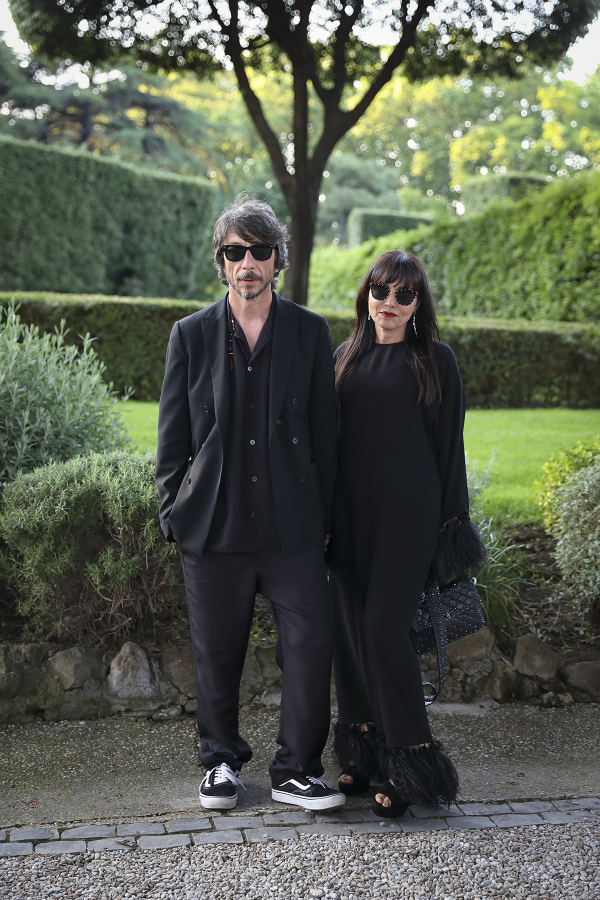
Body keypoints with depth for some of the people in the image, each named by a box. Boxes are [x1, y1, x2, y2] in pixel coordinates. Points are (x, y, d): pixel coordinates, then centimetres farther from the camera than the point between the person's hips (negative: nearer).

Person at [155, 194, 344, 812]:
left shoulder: (310, 333, 6)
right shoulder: (191, 335, 5)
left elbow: (324, 430, 7)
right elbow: (172, 435, 7)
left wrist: (323, 515, 4)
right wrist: (174, 512, 3)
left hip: (291, 523, 0)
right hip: (213, 523, 0)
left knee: (311, 642, -4)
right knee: (216, 651, 9)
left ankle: (296, 770, 11)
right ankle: (222, 761, 28)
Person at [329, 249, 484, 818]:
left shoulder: (435, 361, 0)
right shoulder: (345, 359, 11)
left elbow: (450, 445, 0)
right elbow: (327, 435, 14)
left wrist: (451, 522, -3)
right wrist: (325, 513, 9)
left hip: (407, 514, -4)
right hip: (350, 514, 4)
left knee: (384, 628, -10)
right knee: (349, 629, 5)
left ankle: (411, 763, 2)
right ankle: (362, 754, 18)